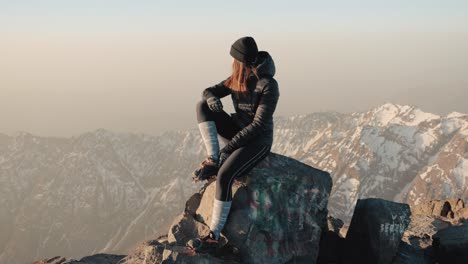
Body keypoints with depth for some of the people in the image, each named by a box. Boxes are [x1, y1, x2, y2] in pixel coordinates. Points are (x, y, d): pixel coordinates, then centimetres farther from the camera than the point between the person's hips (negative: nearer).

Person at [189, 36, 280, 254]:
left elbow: (259, 124, -23)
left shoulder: (268, 85, -19)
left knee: (224, 175, -31)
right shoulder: (238, 79, 5)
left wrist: (230, 145, -25)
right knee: (202, 106, -9)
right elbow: (208, 91, 5)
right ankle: (212, 161, -14)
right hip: (238, 132, 8)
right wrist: (212, 99, -22)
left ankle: (213, 237, -25)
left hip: (258, 141, -8)